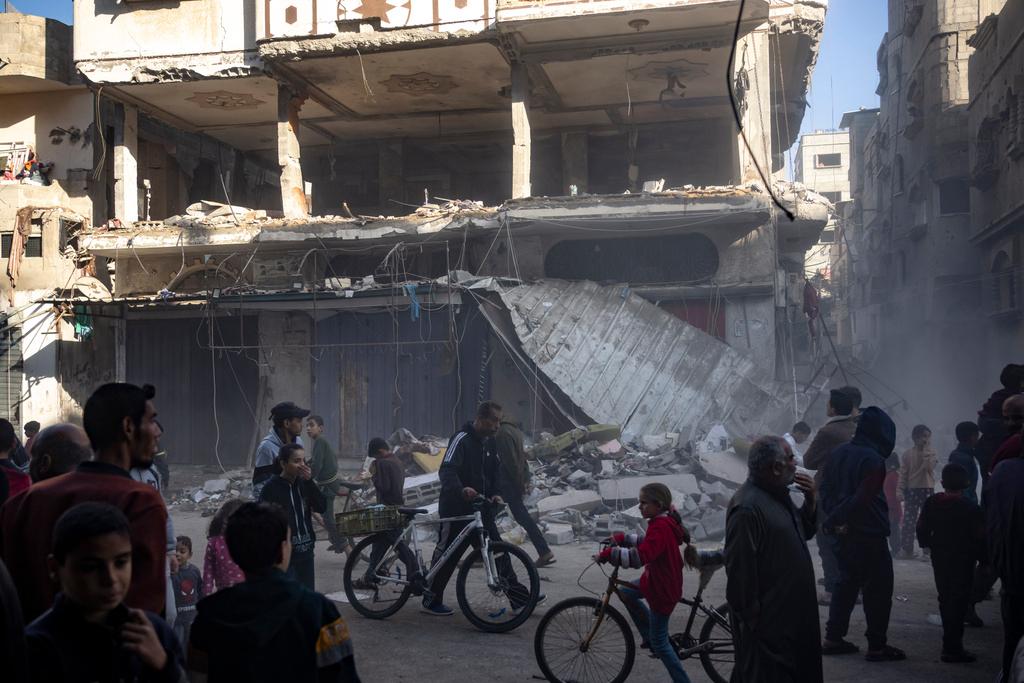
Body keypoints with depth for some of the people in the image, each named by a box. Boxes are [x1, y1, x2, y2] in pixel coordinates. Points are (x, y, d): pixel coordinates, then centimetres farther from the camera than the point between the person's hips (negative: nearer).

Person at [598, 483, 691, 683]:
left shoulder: (661, 527, -28)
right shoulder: (665, 521, 3)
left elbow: (639, 556, -39)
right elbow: (647, 541, 19)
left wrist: (610, 553, -31)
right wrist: (621, 538, 10)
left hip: (663, 590, -10)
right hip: (659, 580, 10)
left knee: (659, 642, 1)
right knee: (626, 593, 23)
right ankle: (649, 635, 29)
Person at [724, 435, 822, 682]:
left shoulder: (778, 495, 8)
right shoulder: (747, 508, -25)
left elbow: (805, 532, 20)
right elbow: (739, 571, -26)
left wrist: (811, 500, 1)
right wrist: (751, 620, -21)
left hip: (792, 615, 10)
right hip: (767, 624, -10)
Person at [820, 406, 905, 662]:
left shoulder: (840, 452, 8)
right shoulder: (873, 459, -18)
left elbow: (826, 488, 9)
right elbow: (863, 499, -23)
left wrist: (834, 518, 1)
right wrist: (835, 519, -13)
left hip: (845, 533, 8)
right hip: (869, 535, -8)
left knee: (847, 583, 16)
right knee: (878, 588, 2)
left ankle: (833, 638, 18)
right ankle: (877, 645, 6)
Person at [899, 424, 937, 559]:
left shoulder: (931, 452, 3)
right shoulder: (908, 454, 3)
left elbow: (929, 467, -16)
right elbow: (903, 473, 3)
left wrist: (926, 450, -15)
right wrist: (902, 491, -1)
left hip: (927, 488, 0)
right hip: (912, 489, 0)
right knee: (909, 521, 0)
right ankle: (907, 550, 4)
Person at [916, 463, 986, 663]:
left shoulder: (931, 503, -3)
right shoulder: (971, 507, -15)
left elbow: (922, 528, 2)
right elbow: (980, 536, -14)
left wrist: (926, 543, 19)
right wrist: (983, 557, -2)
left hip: (939, 557, 5)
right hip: (963, 559, -5)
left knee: (945, 598, 17)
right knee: (959, 601, -1)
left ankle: (951, 640, 29)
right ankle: (952, 648, -4)